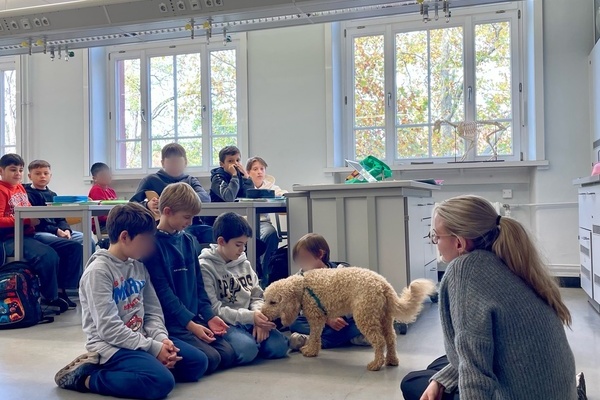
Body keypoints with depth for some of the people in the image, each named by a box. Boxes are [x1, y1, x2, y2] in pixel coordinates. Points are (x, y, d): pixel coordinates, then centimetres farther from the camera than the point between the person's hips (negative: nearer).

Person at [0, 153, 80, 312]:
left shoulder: (21, 188, 18)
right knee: (49, 255, -32)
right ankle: (50, 297, -10)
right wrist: (27, 220, -22)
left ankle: (61, 290, 1)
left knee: (75, 248, -2)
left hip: (30, 235, 9)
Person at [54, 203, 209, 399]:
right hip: (111, 346, -8)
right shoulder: (98, 271, -15)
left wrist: (161, 338, -9)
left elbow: (153, 311, 11)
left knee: (198, 362, 3)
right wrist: (153, 347, -18)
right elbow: (109, 329, -20)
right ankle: (86, 376, -10)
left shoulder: (139, 267, 10)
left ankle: (120, 371, 3)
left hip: (140, 339, 9)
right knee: (162, 382, -29)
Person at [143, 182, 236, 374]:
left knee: (227, 355, -4)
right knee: (210, 359, -19)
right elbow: (162, 291, -15)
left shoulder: (187, 240, 10)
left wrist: (209, 315, 3)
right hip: (171, 322, -7)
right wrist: (189, 323, -18)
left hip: (194, 317, 7)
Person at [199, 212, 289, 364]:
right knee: (247, 349, -32)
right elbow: (214, 310, -15)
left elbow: (257, 297, 12)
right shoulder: (205, 267, -9)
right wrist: (250, 317, -20)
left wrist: (259, 316, -11)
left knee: (279, 346, -19)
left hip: (248, 321, 5)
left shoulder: (244, 264, 11)